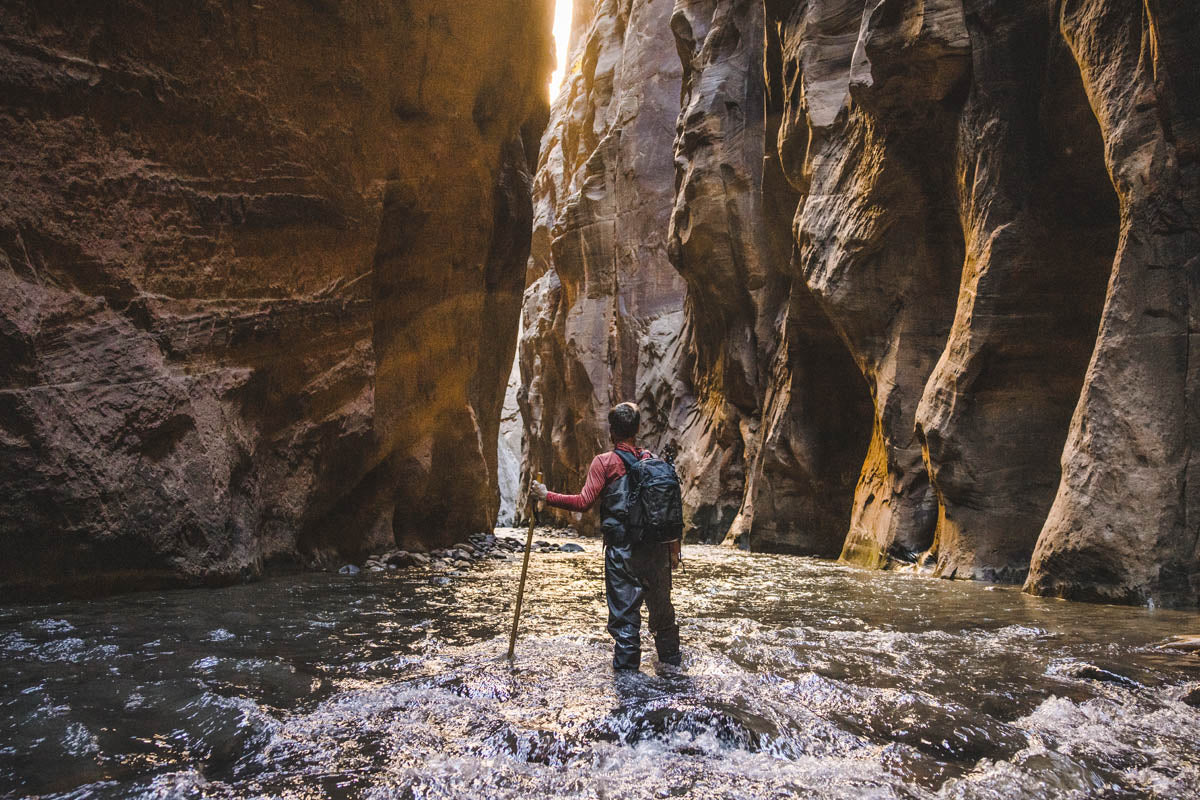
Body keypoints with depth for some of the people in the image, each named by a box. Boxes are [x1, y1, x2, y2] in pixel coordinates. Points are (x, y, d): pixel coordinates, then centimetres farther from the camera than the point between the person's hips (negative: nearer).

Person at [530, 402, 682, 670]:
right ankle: (670, 659, 37)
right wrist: (674, 548, 12)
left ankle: (627, 667, 9)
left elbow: (584, 502, -13)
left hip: (621, 550, -4)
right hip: (656, 548, 4)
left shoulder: (604, 462, -6)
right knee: (661, 606, 20)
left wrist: (547, 496, -3)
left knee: (624, 610, 4)